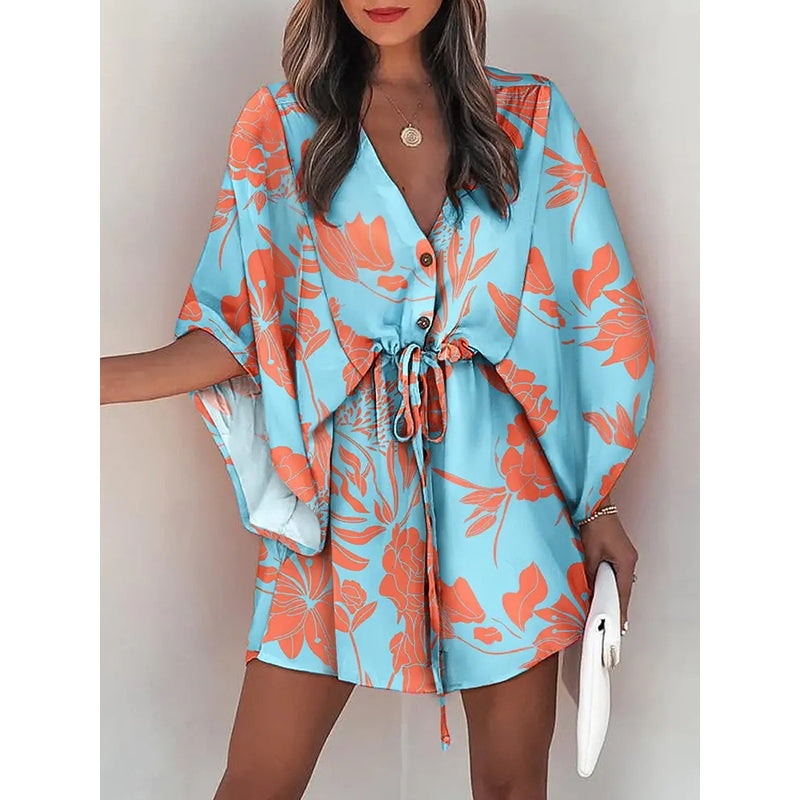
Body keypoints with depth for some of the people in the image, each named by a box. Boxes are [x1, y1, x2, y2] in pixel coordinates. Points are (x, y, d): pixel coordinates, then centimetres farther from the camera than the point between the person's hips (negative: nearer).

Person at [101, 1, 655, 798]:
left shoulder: (530, 115, 6)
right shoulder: (280, 124, 6)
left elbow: (602, 313, 7)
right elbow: (242, 322, 3)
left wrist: (598, 503, 3)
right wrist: (109, 380, -14)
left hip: (503, 480, 1)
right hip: (345, 481, 0)